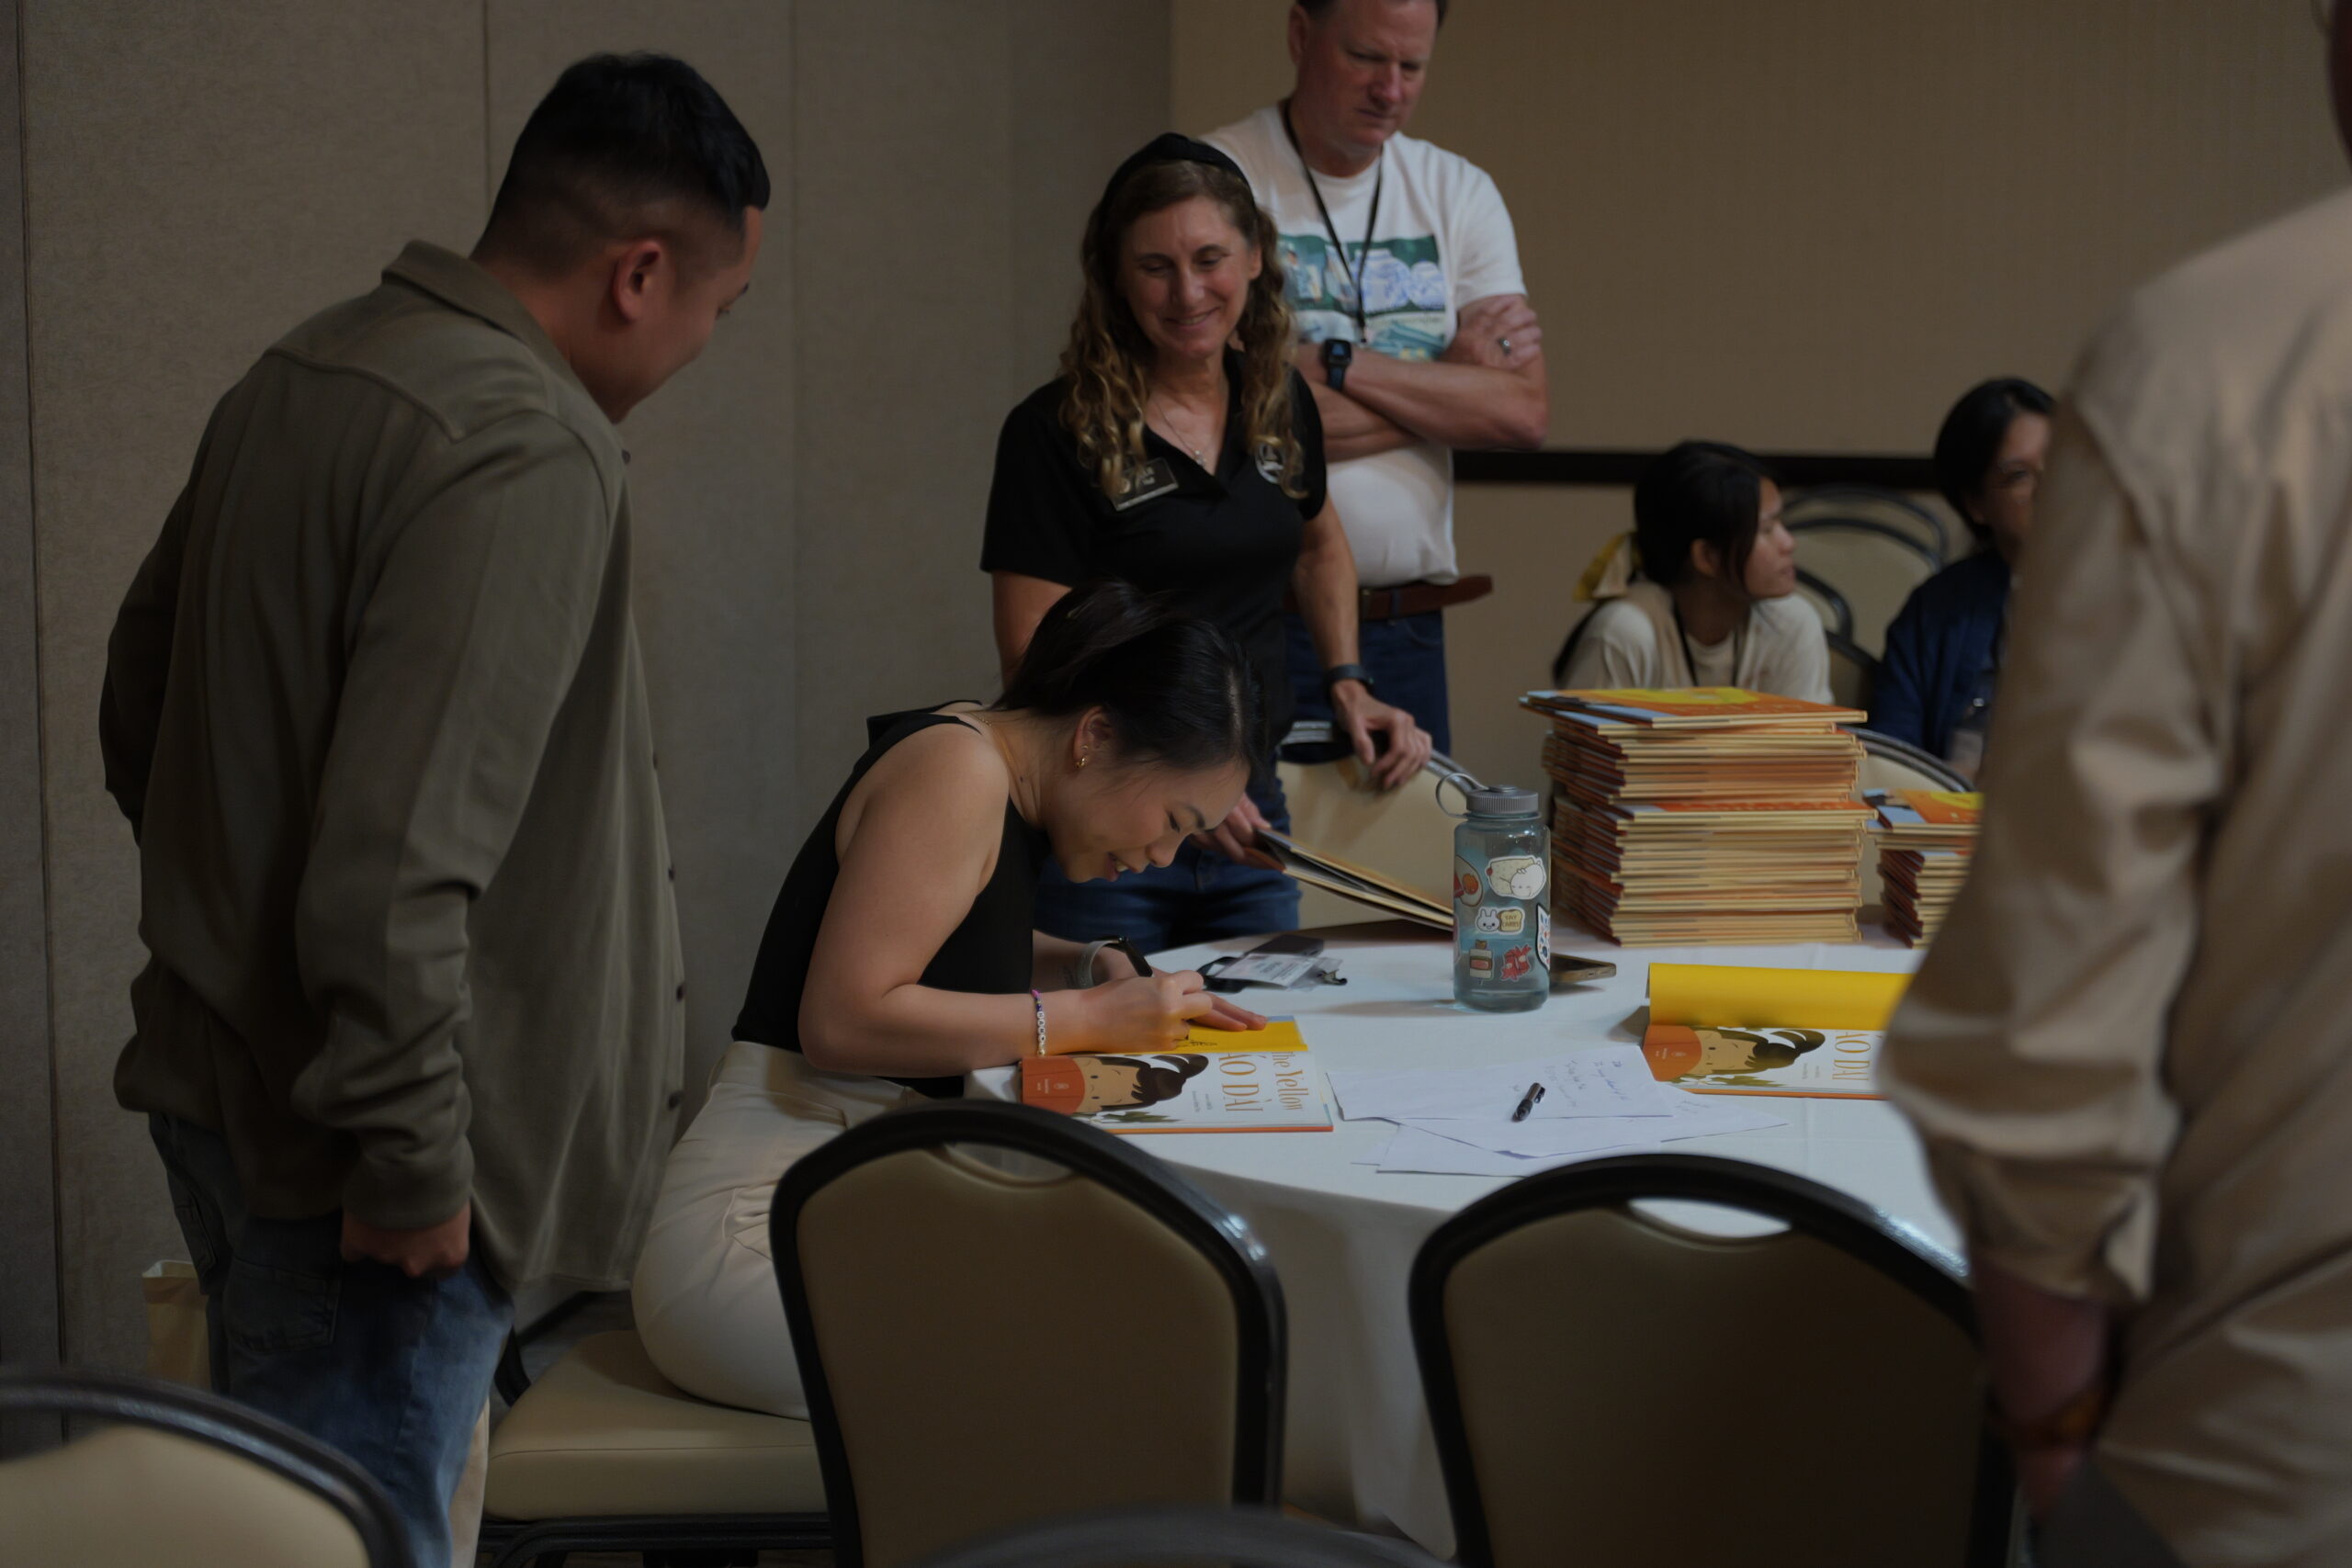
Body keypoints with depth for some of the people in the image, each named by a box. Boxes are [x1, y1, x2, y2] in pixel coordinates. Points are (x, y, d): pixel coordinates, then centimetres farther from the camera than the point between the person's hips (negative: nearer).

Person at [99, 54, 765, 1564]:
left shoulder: (302, 373, 8)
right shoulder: (527, 453, -22)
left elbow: (141, 693, 20)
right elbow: (400, 855, -29)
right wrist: (413, 1156, -20)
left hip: (217, 1080, 10)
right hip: (348, 1155, -9)